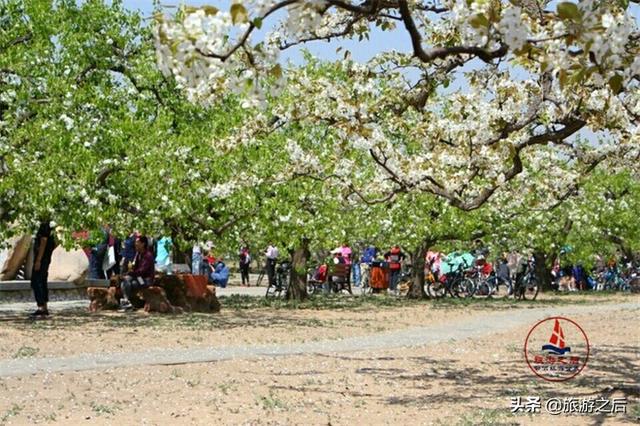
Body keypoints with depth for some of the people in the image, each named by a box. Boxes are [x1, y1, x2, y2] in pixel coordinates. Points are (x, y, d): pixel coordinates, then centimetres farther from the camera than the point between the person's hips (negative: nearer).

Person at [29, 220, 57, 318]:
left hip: (41, 259, -10)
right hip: (46, 259, 10)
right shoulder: (48, 227, 16)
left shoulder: (44, 226, -14)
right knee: (42, 283, 12)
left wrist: (38, 260, -23)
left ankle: (41, 308, -17)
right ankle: (45, 308, 15)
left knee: (35, 283, -11)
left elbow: (43, 242, -21)